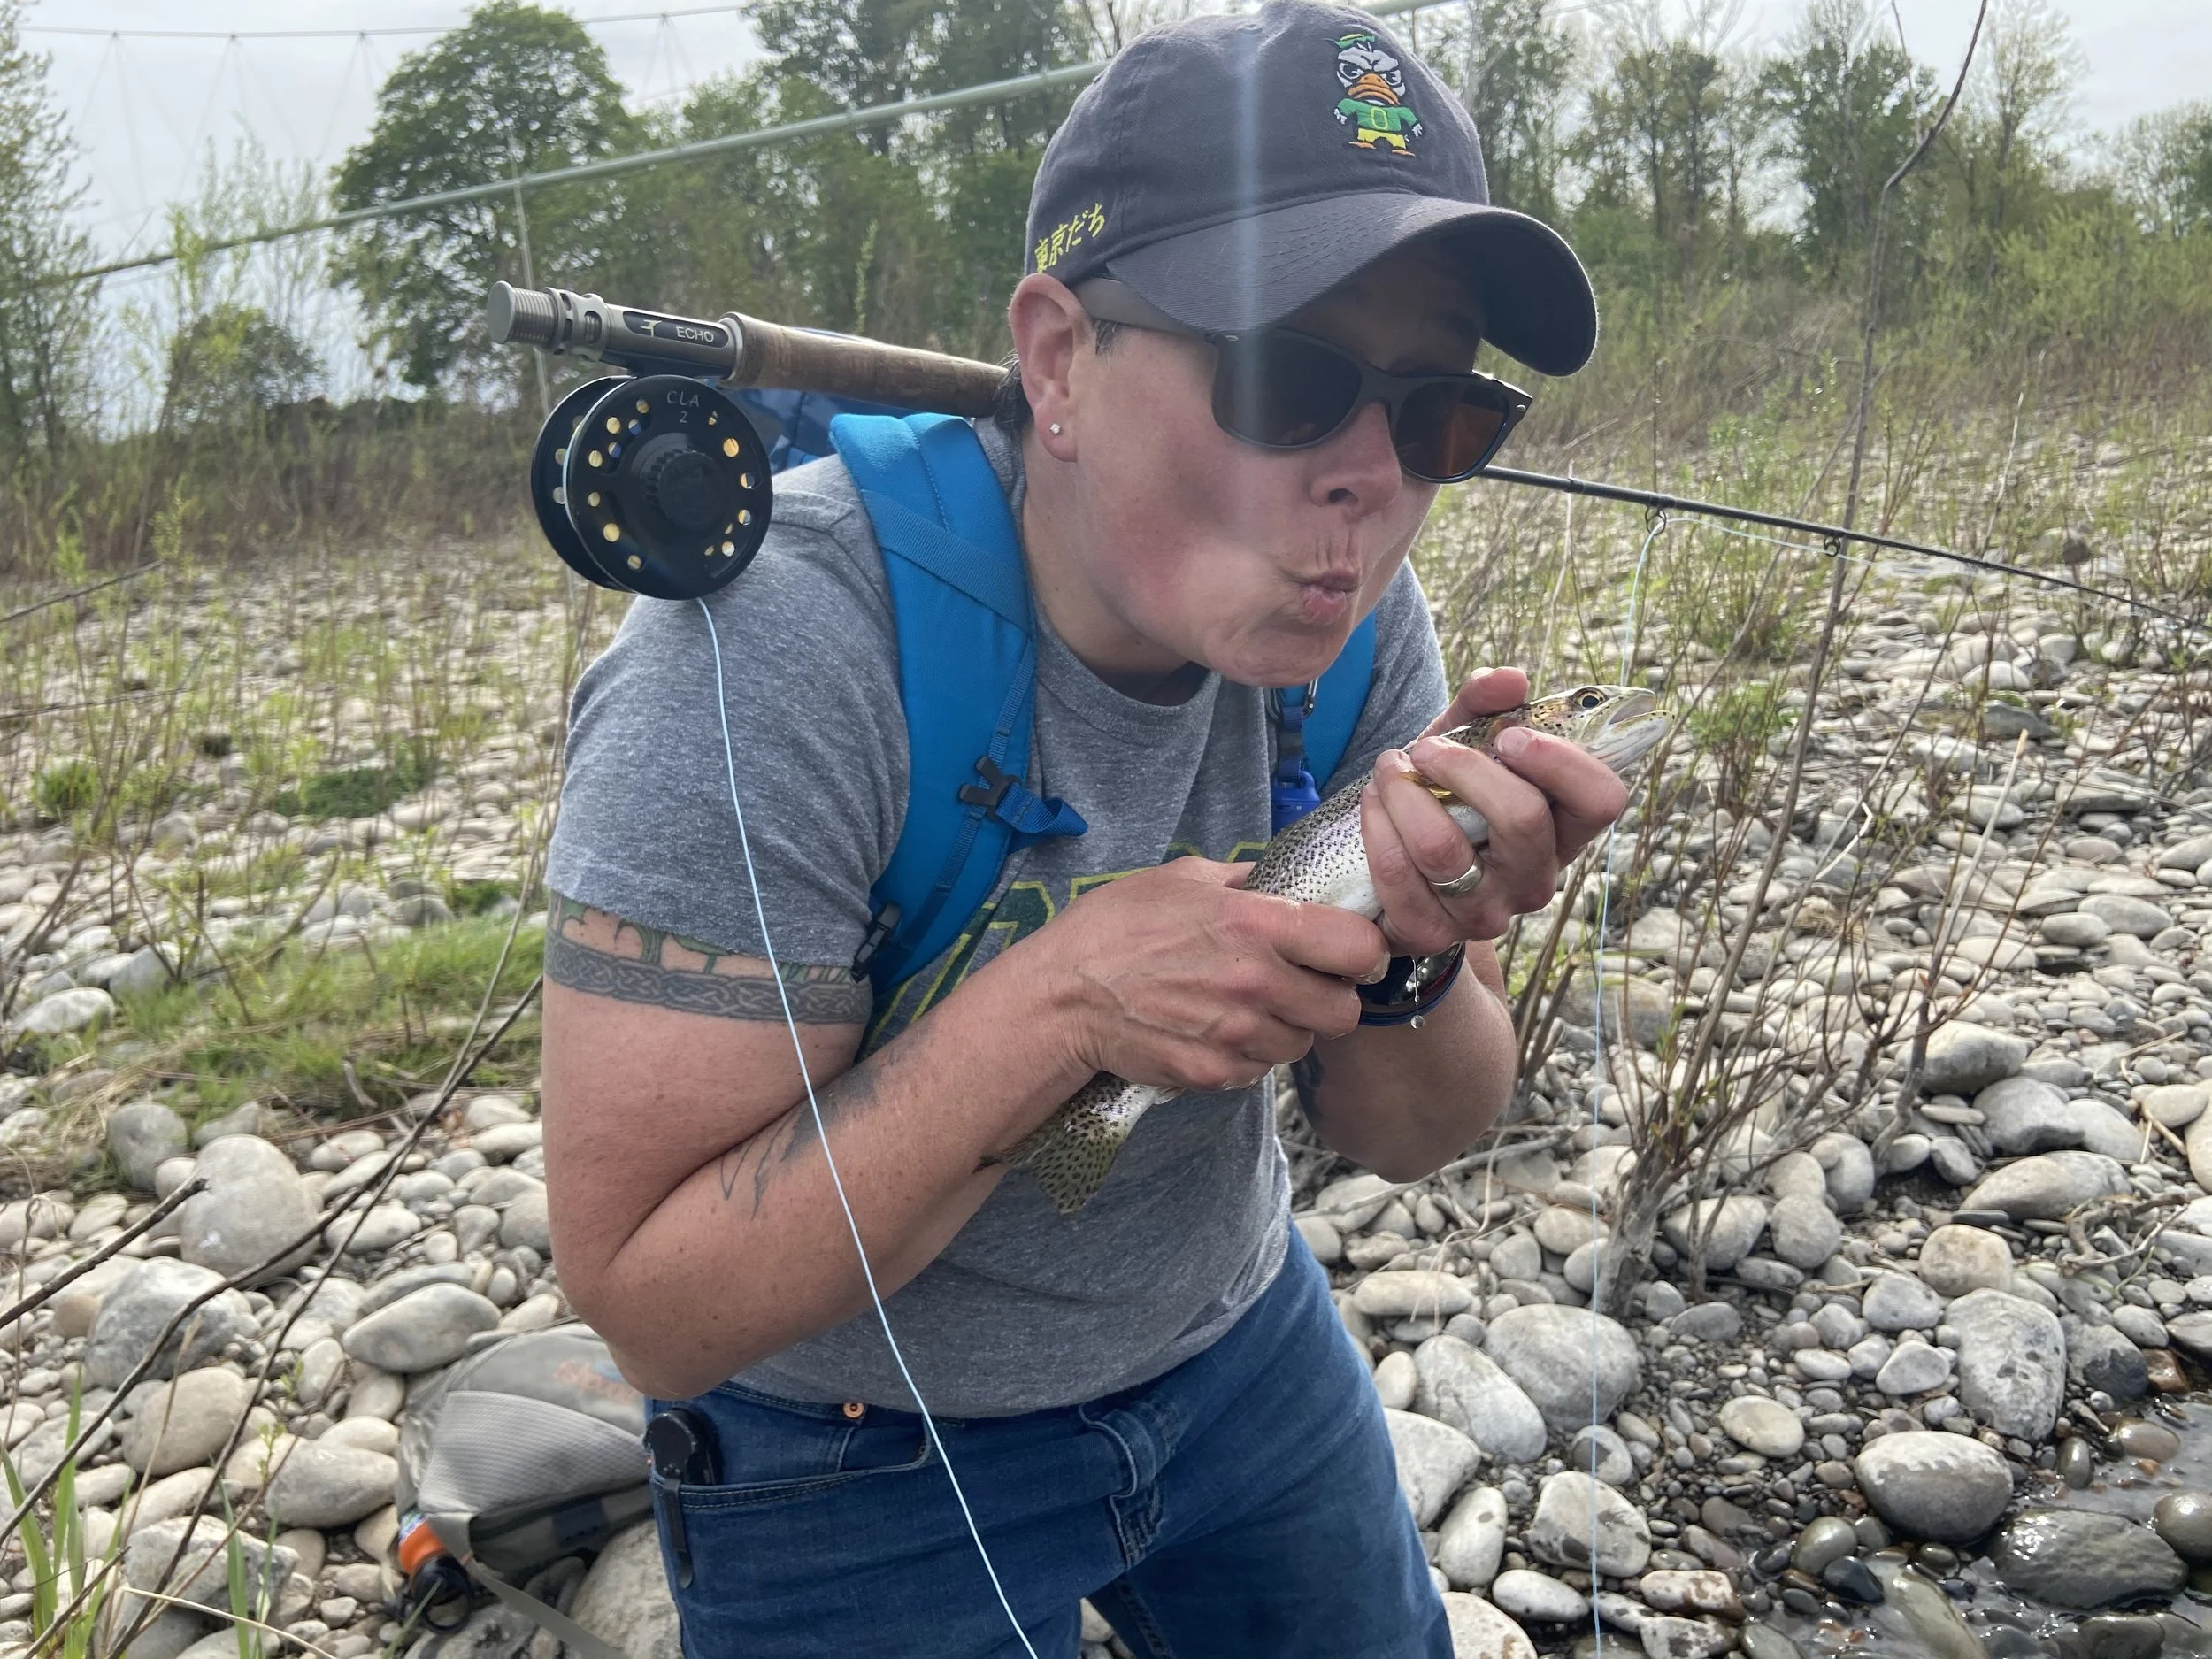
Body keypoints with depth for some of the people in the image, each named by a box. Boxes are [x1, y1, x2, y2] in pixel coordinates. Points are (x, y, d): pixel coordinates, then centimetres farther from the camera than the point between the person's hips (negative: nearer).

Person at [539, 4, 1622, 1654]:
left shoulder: (1347, 602, -14)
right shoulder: (775, 646, -30)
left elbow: (1407, 1137, -7)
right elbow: (653, 1309, -27)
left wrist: (1412, 943, -29)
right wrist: (1055, 1001, -38)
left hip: (1242, 1335, 5)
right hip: (869, 1459, -4)